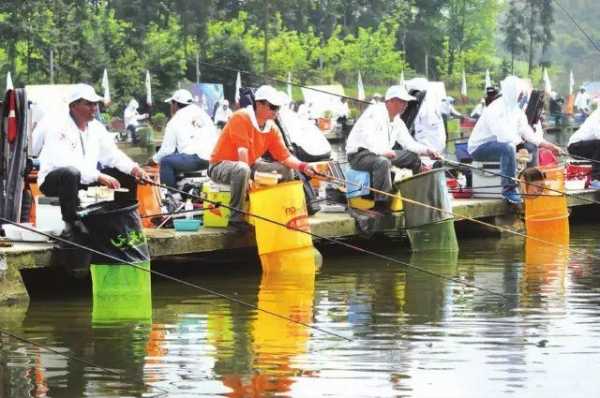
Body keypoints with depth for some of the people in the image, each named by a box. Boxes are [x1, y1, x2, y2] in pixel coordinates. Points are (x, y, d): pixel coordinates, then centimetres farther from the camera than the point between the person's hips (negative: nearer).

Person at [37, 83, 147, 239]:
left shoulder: (96, 127, 6)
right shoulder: (57, 127, -20)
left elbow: (112, 154, 6)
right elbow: (65, 162, -31)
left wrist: (133, 168, -15)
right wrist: (99, 176, -37)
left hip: (87, 178, 8)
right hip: (52, 179, -8)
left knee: (126, 174, -1)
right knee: (71, 173, -42)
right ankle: (71, 224, -31)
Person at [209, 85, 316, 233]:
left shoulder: (272, 129, 2)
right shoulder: (242, 118, -21)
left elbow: (285, 157, 1)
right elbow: (242, 150, -27)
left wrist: (302, 166, -17)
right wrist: (248, 177, -31)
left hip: (250, 165, 8)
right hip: (221, 165, -8)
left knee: (285, 170, 1)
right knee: (242, 169, -41)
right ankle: (236, 219, -33)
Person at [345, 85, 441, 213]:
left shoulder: (397, 122, 14)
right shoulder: (375, 112, -15)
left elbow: (409, 143, 14)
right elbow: (366, 137, -28)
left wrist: (427, 151, -4)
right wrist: (383, 151, -41)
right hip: (359, 154, -9)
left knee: (413, 157, 5)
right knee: (383, 162, -39)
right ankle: (381, 202, -36)